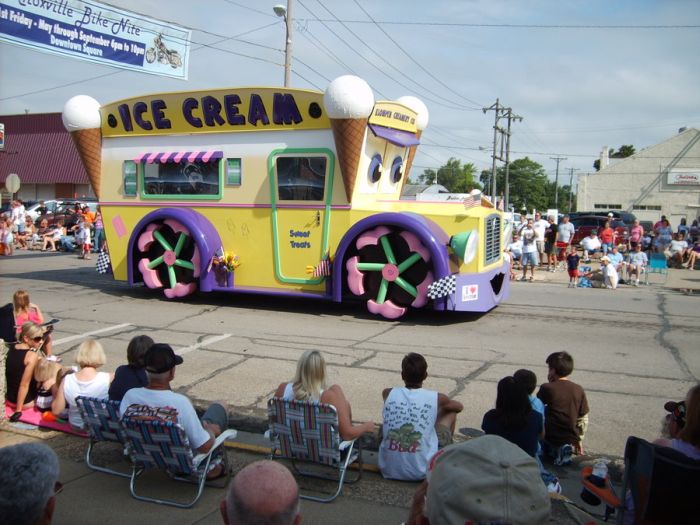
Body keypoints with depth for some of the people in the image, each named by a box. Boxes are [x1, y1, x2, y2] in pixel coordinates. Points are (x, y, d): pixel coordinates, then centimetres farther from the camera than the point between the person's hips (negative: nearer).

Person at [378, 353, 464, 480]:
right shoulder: (436, 398, -6)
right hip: (422, 471, -2)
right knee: (450, 412, 16)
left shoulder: (388, 394, -2)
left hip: (388, 469, 2)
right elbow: (459, 407, 18)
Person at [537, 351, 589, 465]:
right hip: (572, 439, 5)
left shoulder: (547, 388, -16)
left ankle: (555, 450, 2)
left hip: (551, 438, -5)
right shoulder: (579, 390, -3)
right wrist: (579, 440, 17)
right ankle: (567, 449, 5)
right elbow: (583, 419, 4)